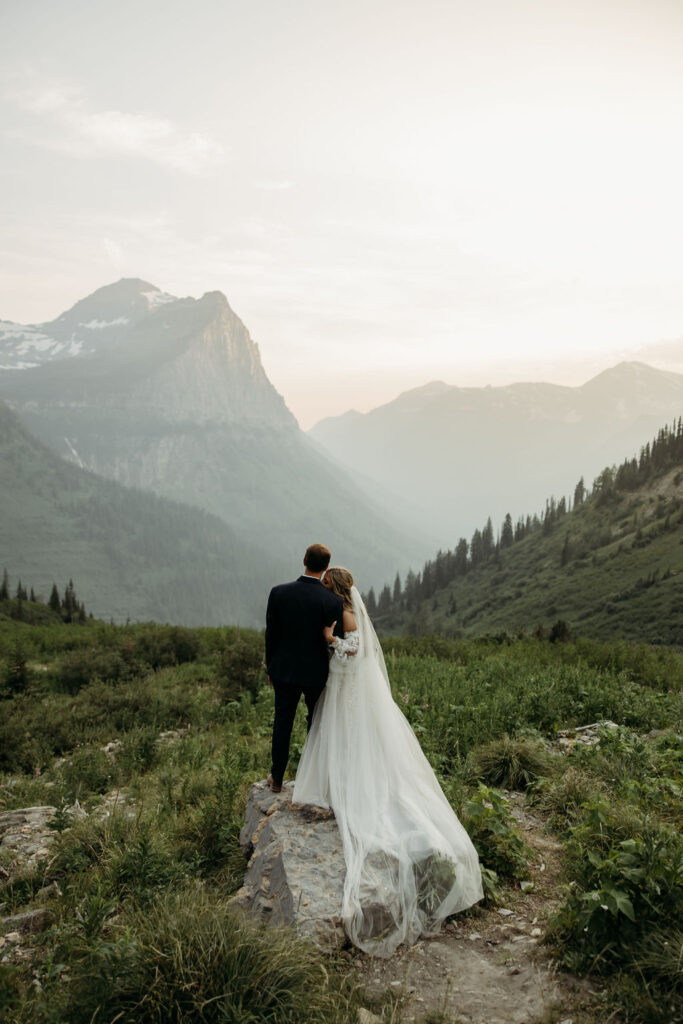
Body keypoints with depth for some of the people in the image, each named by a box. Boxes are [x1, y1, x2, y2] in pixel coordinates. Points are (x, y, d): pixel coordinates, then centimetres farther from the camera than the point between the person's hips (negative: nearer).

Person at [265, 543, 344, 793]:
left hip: (284, 669, 1)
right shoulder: (333, 601, -18)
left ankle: (277, 779, 26)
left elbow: (271, 635, -4)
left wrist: (270, 668, 10)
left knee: (283, 721, 15)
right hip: (317, 671, -1)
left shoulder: (278, 593, -12)